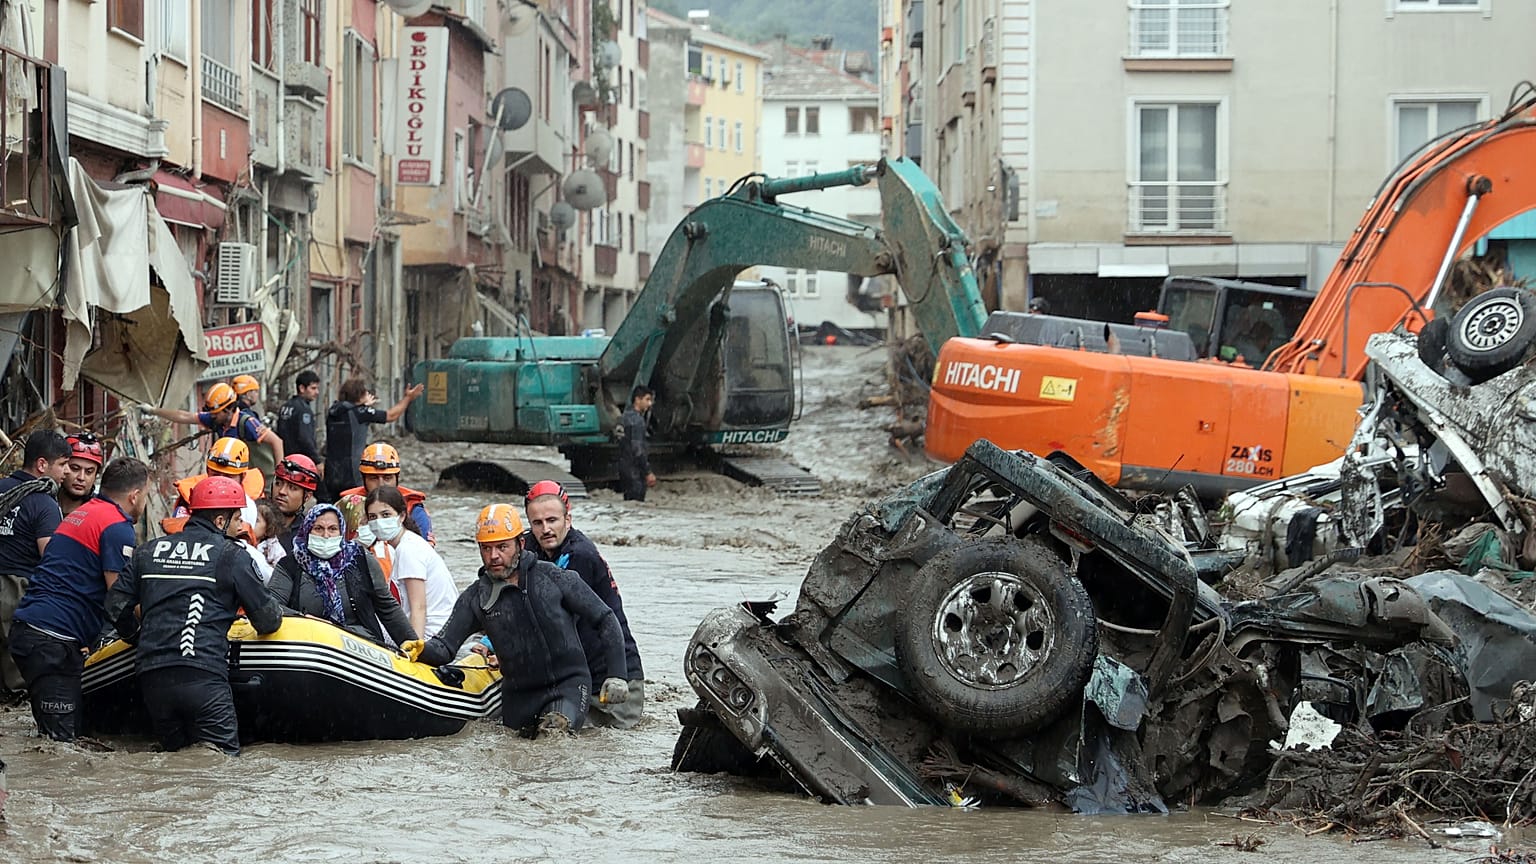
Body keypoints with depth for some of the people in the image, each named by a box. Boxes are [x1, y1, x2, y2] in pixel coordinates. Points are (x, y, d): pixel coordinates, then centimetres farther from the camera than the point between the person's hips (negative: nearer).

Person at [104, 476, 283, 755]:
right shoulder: (231, 556, 4)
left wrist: (136, 637, 36)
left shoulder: (148, 552, 17)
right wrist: (277, 614, 29)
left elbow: (116, 605, 18)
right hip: (203, 678, -5)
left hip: (151, 677, 5)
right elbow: (267, 620, 6)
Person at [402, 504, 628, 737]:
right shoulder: (475, 598, 2)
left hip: (568, 682, -4)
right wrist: (422, 650, -26)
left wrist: (617, 676, -3)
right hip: (519, 694, 4)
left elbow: (605, 620, 0)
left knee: (554, 729, -30)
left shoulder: (554, 578, -6)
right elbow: (445, 647, -2)